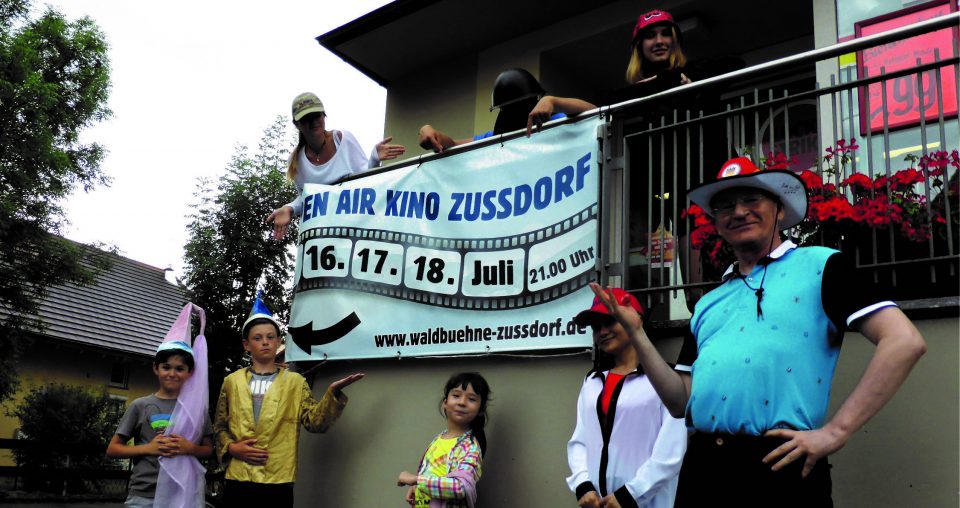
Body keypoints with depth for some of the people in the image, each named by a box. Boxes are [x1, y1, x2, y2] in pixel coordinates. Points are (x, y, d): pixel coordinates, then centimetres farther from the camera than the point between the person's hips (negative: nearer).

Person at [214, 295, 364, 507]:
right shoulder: (232, 381, 9)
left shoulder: (295, 382, 5)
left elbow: (315, 422, -5)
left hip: (278, 483, -1)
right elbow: (219, 426, 15)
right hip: (238, 480, 1)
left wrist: (333, 392, -19)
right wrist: (230, 447, -4)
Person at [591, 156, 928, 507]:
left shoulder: (819, 266, 3)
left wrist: (835, 431, -12)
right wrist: (635, 333, 6)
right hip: (702, 468, 6)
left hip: (781, 468, -5)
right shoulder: (708, 304, 18)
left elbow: (905, 342, -7)